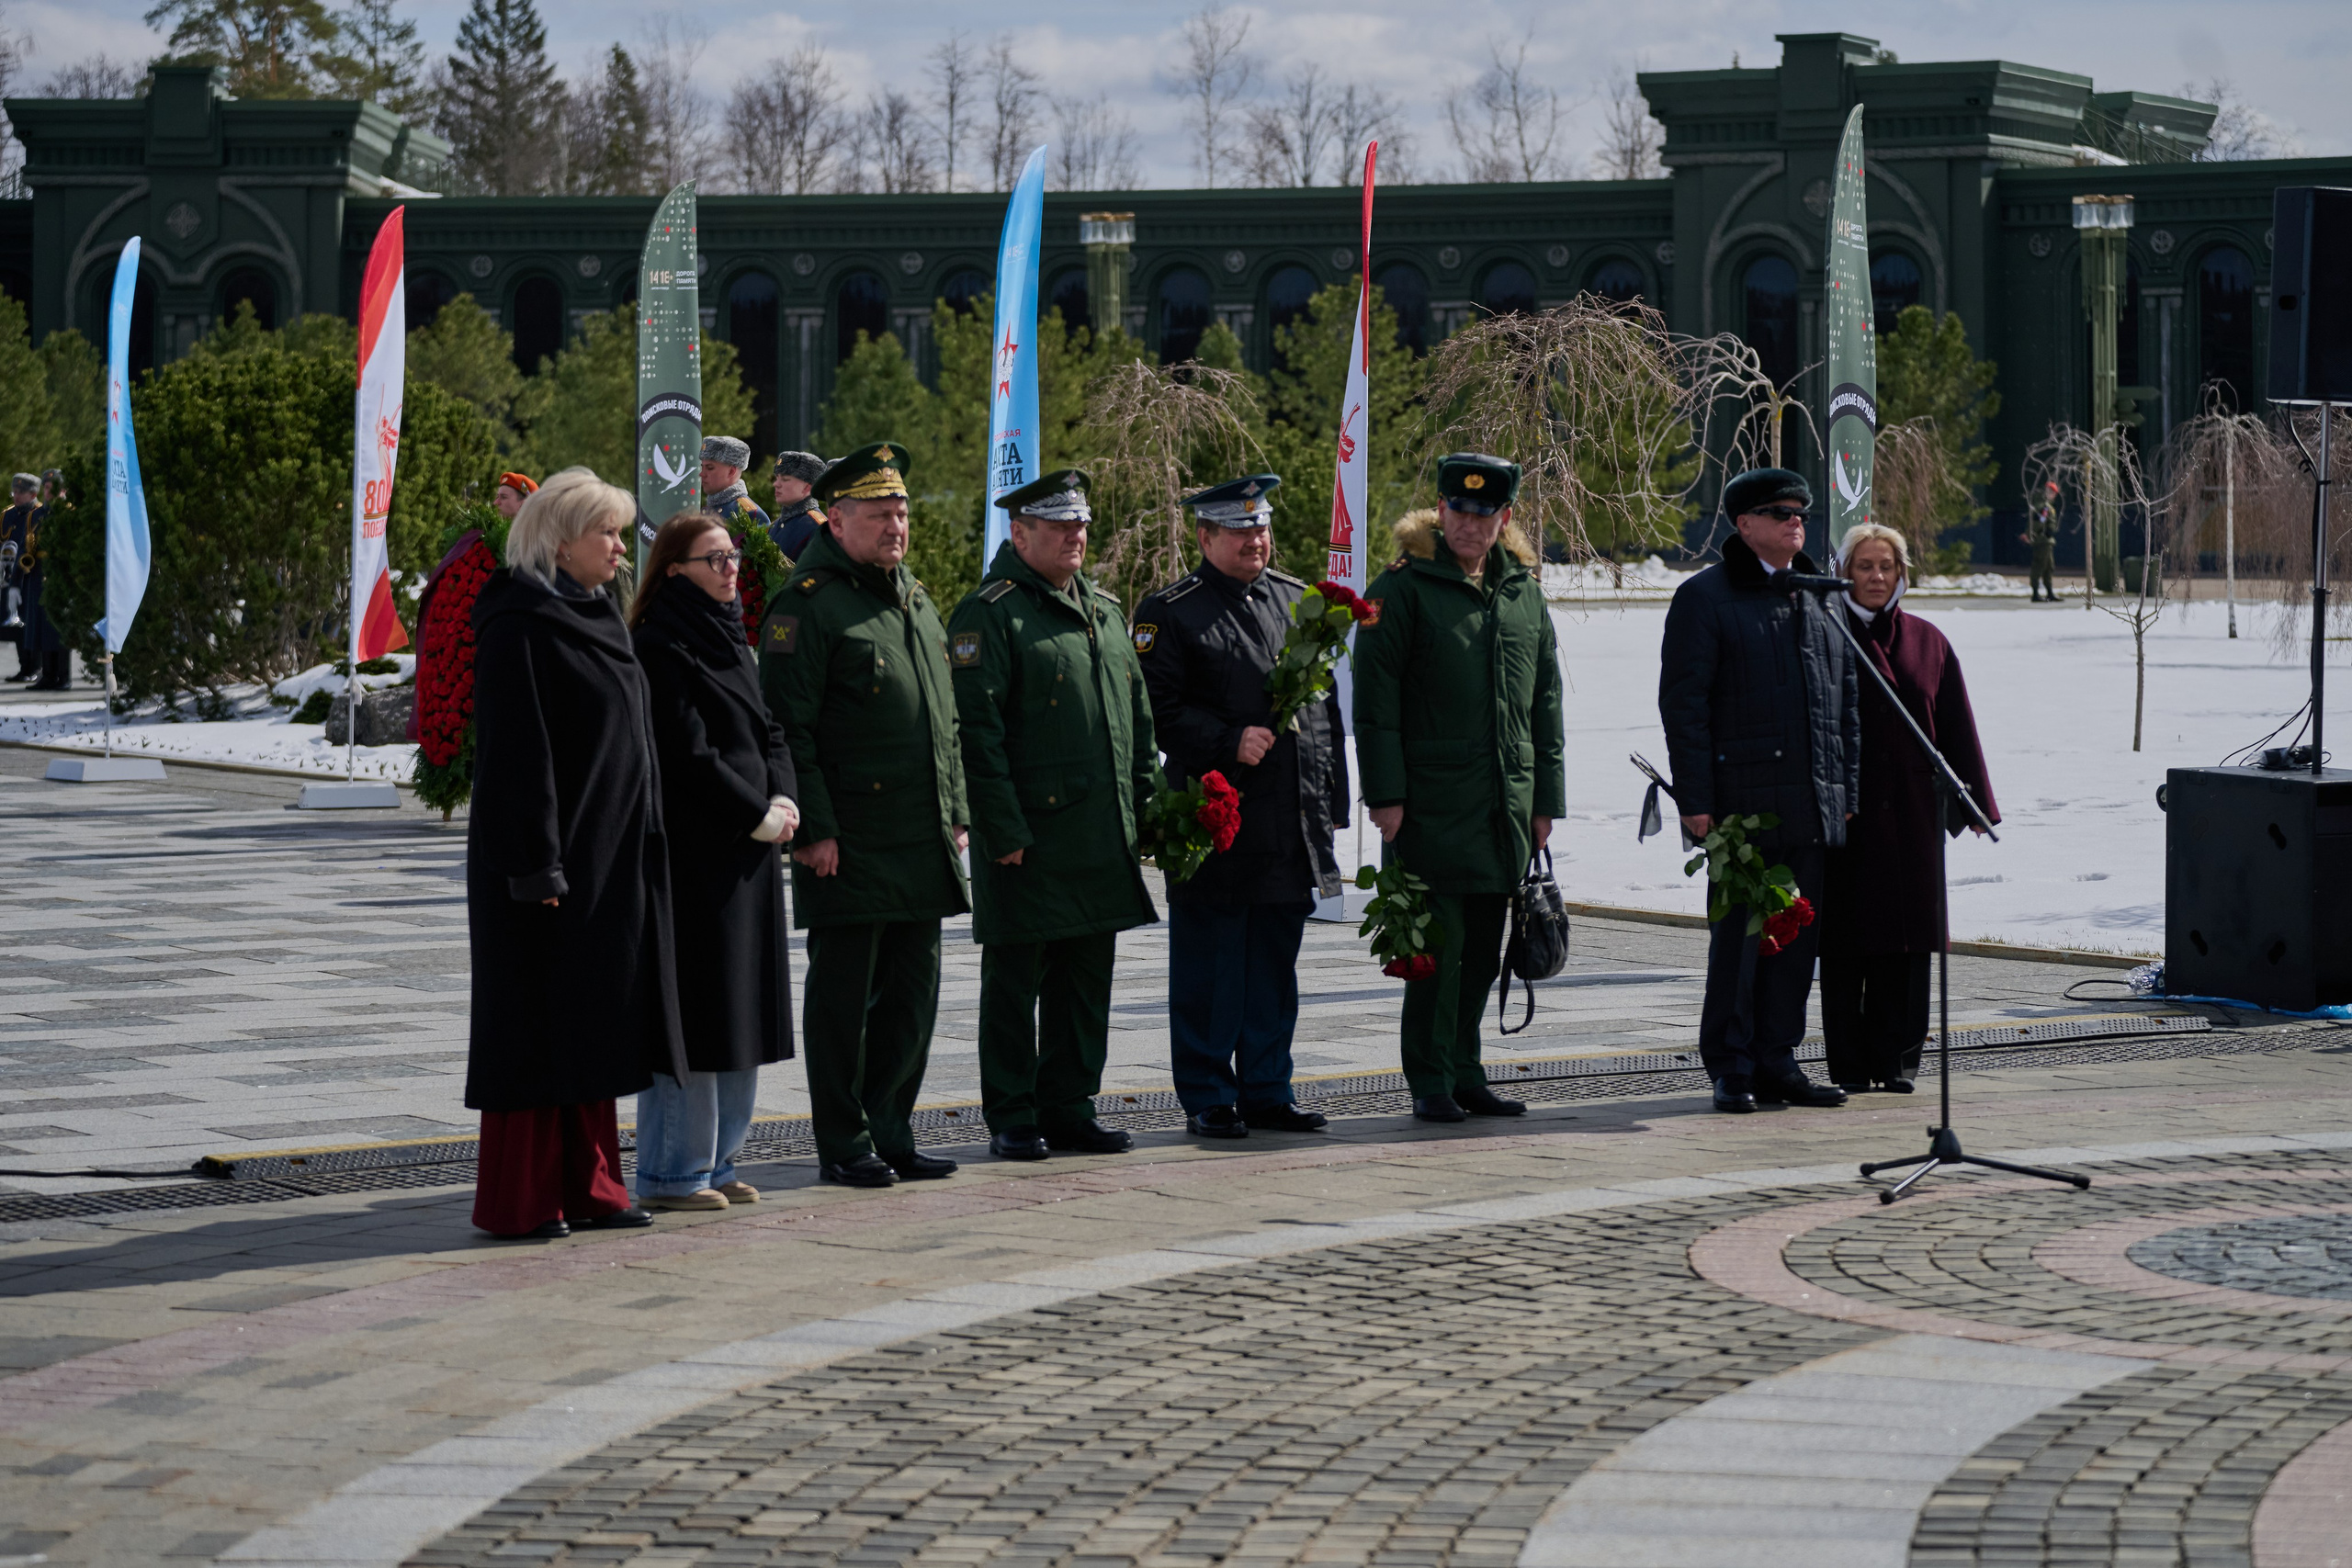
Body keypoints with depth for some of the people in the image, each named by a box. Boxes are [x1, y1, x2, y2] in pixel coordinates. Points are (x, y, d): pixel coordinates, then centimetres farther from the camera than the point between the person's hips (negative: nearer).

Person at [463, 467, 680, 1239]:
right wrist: (535, 866, -23)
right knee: (540, 1022, -4)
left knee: (594, 1022, 11)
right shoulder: (520, 626, -14)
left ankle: (585, 1186, 17)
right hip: (548, 863, -9)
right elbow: (515, 750, -19)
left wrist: (638, 847, 19)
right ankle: (519, 1200, 1)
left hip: (608, 863, 9)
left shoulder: (592, 616, 14)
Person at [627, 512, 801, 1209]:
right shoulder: (659, 648, -11)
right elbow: (688, 753, -16)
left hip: (749, 850, 9)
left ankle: (713, 1162, 19)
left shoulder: (732, 641, 16)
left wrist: (783, 800, -3)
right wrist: (759, 816, -12)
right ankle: (671, 1172, 0)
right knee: (696, 1008, -6)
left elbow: (768, 731, 14)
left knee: (742, 1012, 11)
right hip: (692, 853, -9)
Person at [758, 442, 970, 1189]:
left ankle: (890, 1134, 20)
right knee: (843, 996, 0)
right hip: (849, 844, -8)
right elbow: (789, 726, -14)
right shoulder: (806, 603, -9)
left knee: (912, 993, 11)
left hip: (922, 843, 8)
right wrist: (813, 828, -18)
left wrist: (955, 813, 17)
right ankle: (845, 1146, 8)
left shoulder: (915, 600, 17)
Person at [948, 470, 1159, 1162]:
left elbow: (1138, 717, 21)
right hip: (1030, 838, -7)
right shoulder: (990, 613, -8)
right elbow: (977, 731, -13)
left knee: (1087, 976, 11)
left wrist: (1144, 809, 14)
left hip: (1103, 839, 7)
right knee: (1015, 979, 1)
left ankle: (1069, 1108, 20)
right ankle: (1012, 1120, 8)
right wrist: (1003, 829, -17)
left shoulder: (1105, 611, 16)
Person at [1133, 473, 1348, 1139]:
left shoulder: (1298, 601, 15)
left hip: (1294, 824, 5)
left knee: (1275, 965, 10)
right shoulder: (1168, 612, -3)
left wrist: (1332, 802, 14)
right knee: (1208, 969, 0)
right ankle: (1209, 1100, 8)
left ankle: (1267, 1089, 19)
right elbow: (1159, 711, -9)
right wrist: (1231, 742, -20)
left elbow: (1325, 705, 18)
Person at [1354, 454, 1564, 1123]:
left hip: (1506, 807, 5)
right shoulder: (1405, 587, -4)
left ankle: (1465, 1074, 19)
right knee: (1439, 945, -5)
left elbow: (1545, 702, 17)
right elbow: (1375, 698, -7)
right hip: (1432, 803, -5)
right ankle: (1431, 1084, 2)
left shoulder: (1524, 591, 13)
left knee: (1483, 948, 10)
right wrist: (1385, 792, -12)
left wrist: (1545, 797, 13)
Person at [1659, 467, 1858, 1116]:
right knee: (1739, 934, -2)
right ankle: (1732, 1069, 5)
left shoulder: (1820, 599, 16)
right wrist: (1694, 799, -13)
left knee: (1798, 937, 7)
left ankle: (1777, 1062, 15)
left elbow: (1847, 700, 20)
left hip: (1812, 805, 6)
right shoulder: (1703, 597, -2)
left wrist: (1847, 790, 13)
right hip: (1743, 798, -6)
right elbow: (1683, 703, -6)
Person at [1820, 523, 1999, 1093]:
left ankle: (1896, 1059, 10)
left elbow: (1957, 727, 10)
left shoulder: (1927, 642, 9)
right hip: (1845, 812, -2)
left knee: (1906, 939, 2)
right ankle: (1848, 1063, 6)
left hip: (1912, 811, 2)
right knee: (1846, 939, 0)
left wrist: (1976, 804, 5)